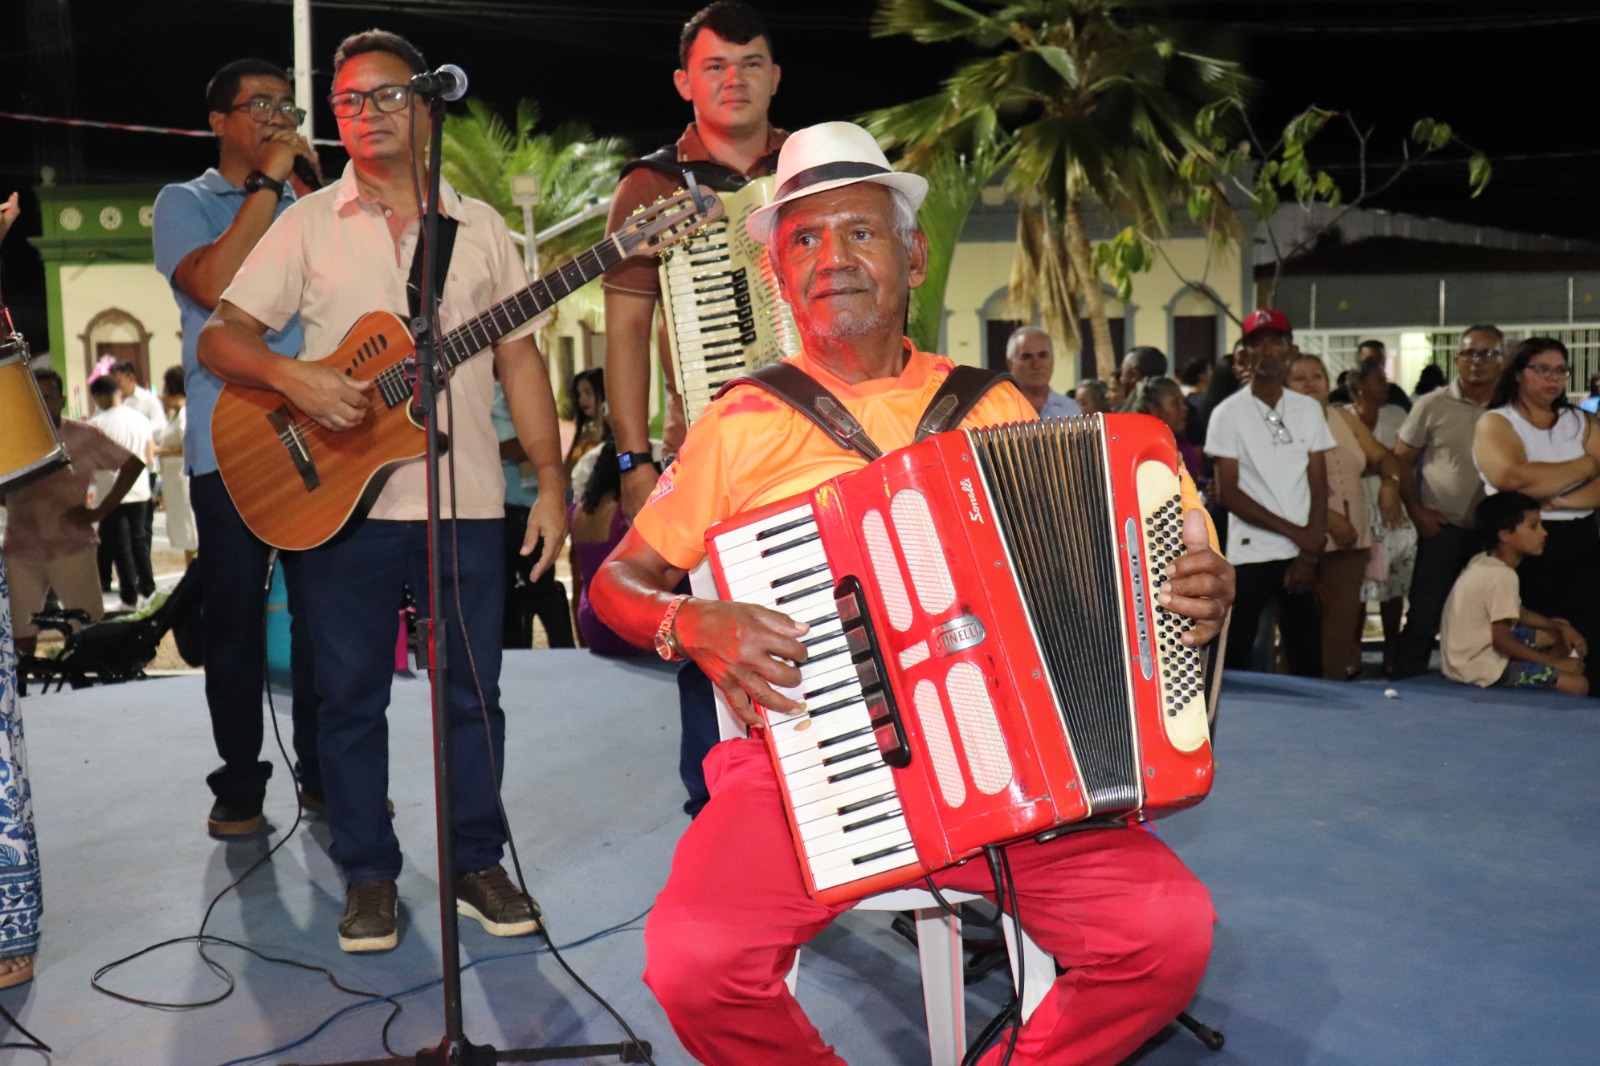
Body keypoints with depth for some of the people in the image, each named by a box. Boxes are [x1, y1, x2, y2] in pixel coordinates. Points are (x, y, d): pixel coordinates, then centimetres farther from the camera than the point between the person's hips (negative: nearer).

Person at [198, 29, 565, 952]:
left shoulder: (479, 224, 10)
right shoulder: (309, 225, 6)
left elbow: (520, 358, 8)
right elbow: (221, 336, 2)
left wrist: (552, 479, 1)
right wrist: (291, 377, -19)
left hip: (465, 500, 1)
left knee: (473, 691, 6)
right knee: (352, 695, 6)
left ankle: (478, 861, 22)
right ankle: (370, 876, 21)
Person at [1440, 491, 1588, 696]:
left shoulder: (1484, 562, 7)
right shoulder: (1502, 576, -22)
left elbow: (1516, 612, 20)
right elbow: (1503, 642, -22)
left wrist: (1561, 627, 7)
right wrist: (1555, 662, -12)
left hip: (1475, 650, 10)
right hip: (1480, 665, -10)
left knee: (1559, 634, 23)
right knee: (1578, 685, -15)